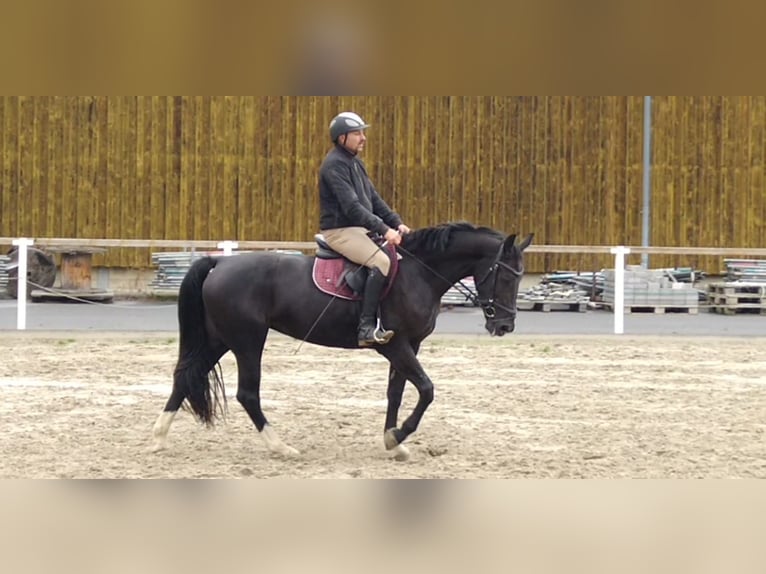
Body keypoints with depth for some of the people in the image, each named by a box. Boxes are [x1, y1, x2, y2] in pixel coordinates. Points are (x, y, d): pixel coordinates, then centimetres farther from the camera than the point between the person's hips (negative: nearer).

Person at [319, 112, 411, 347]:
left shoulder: (355, 163, 17)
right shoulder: (334, 165, -15)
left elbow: (374, 199, 18)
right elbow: (351, 206, -24)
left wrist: (396, 223, 4)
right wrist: (383, 230, -28)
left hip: (360, 230, 10)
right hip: (339, 231, -10)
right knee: (382, 263, -29)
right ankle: (367, 327, -32)